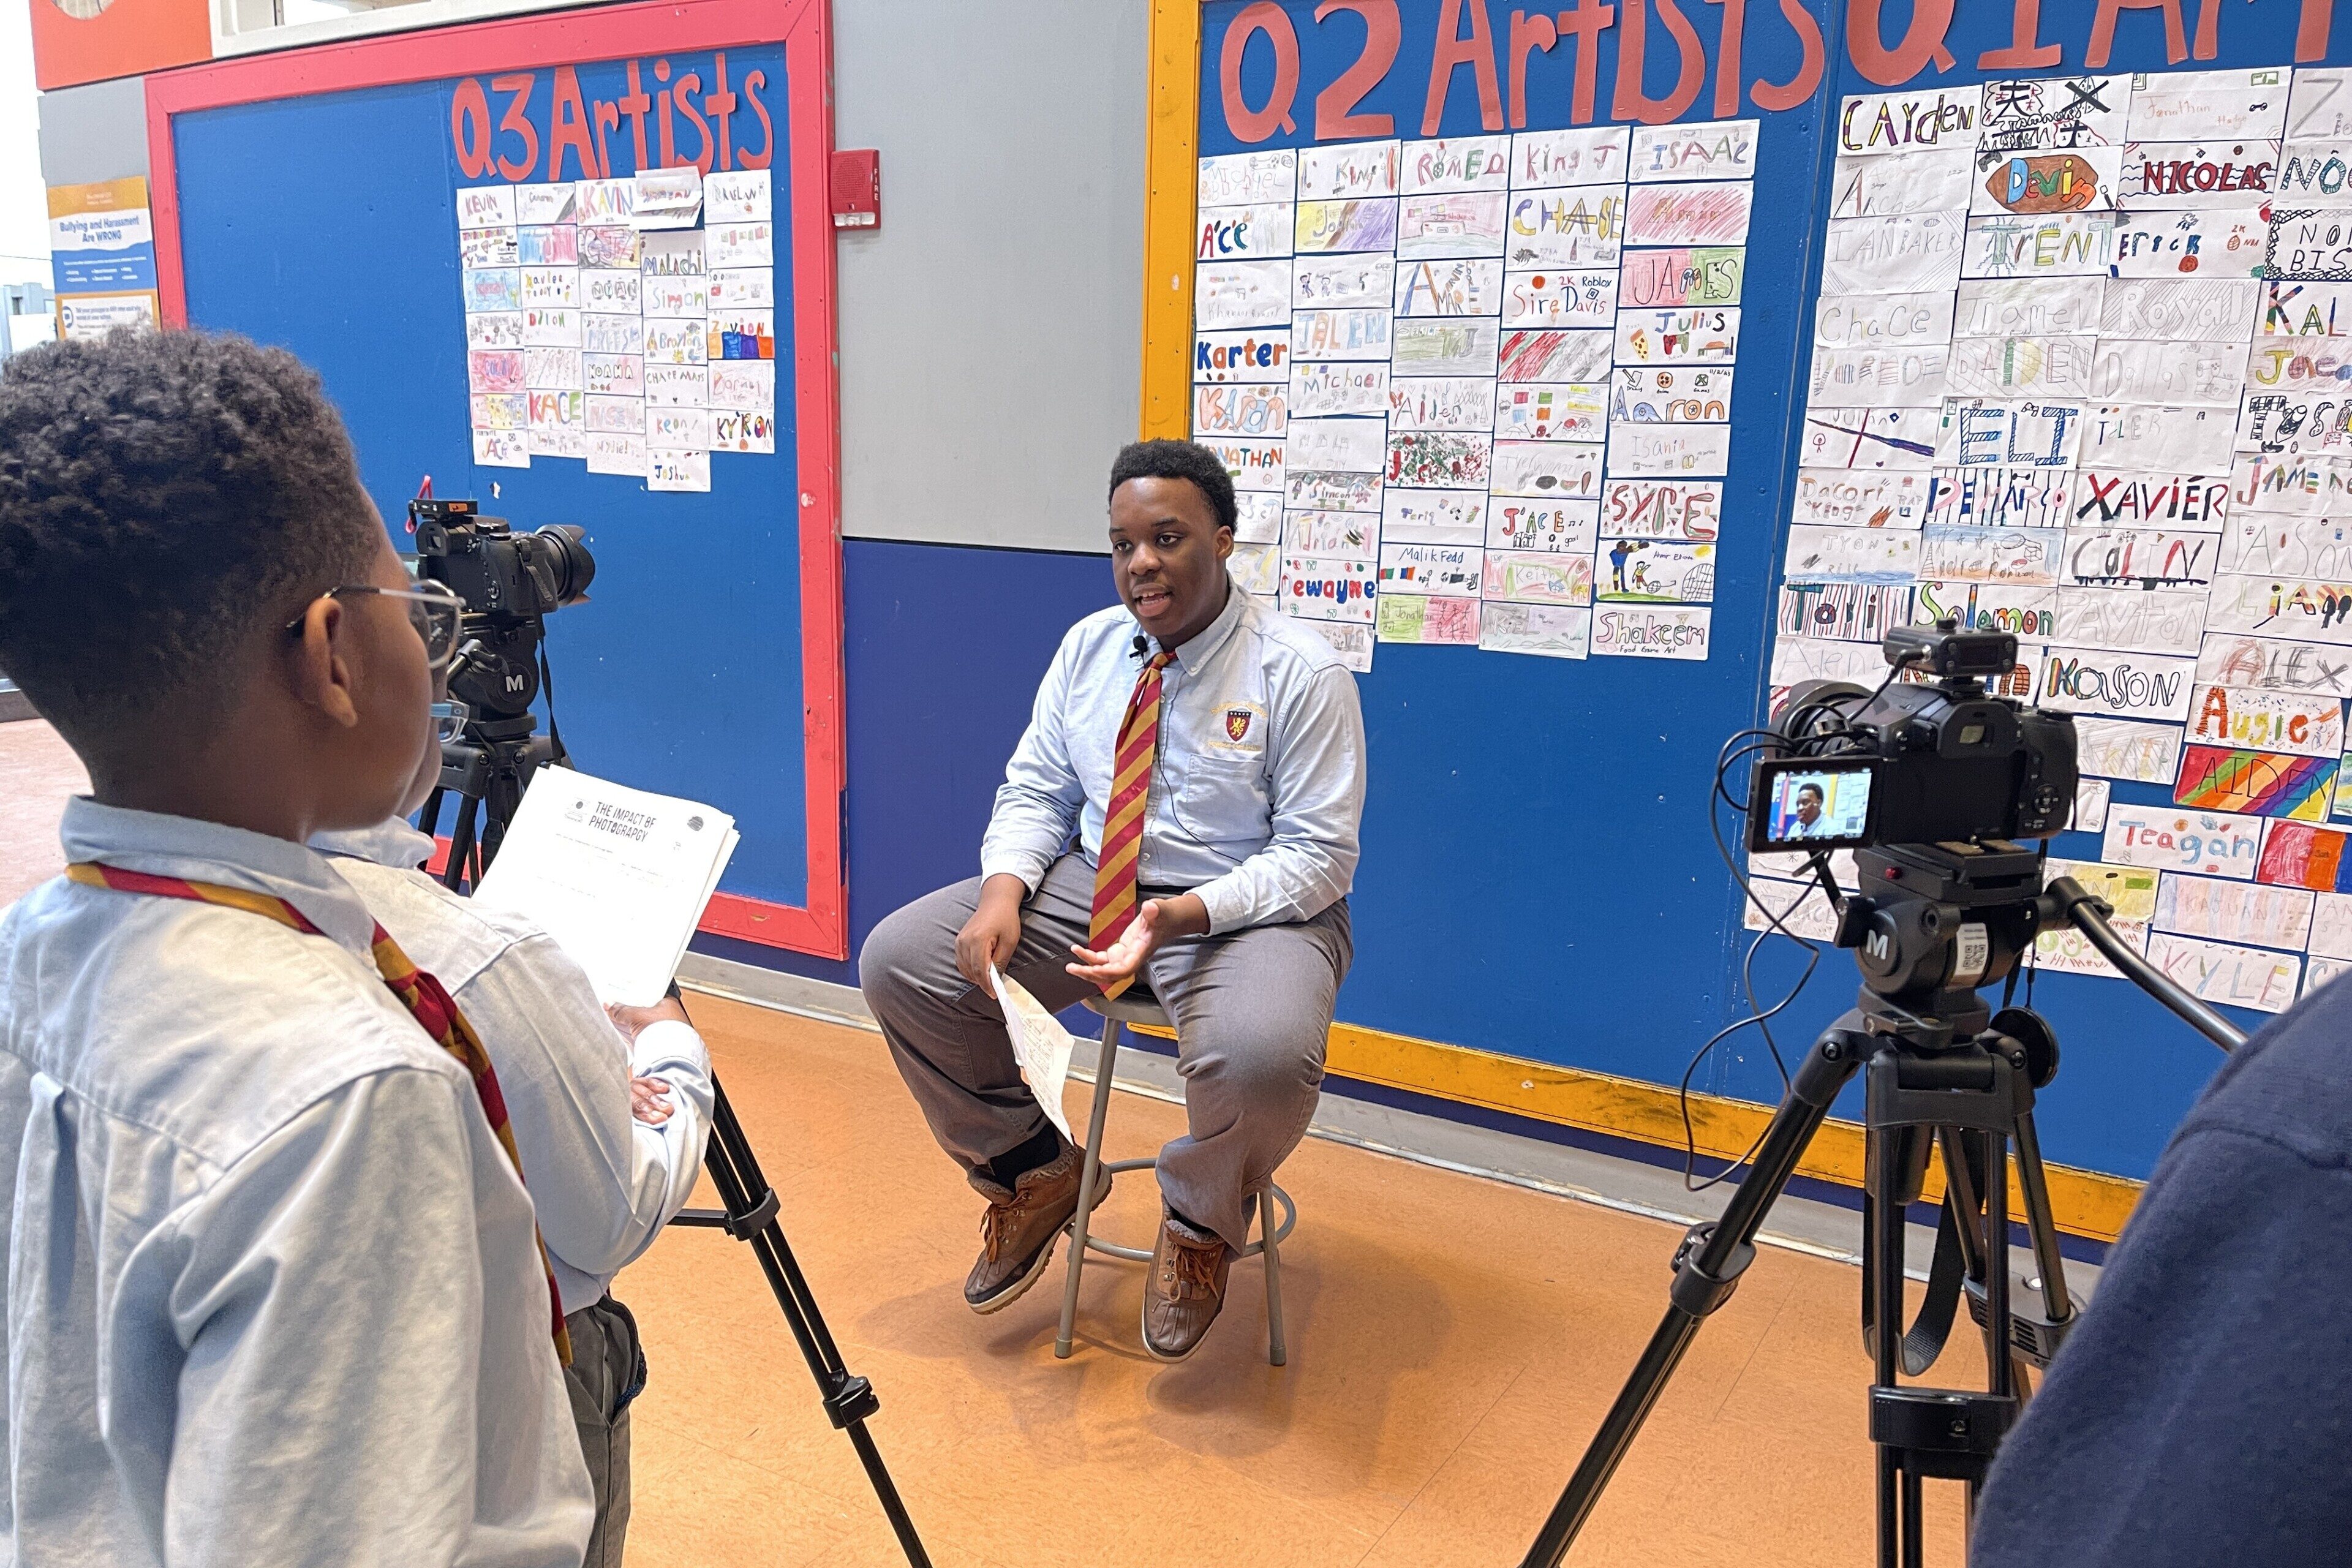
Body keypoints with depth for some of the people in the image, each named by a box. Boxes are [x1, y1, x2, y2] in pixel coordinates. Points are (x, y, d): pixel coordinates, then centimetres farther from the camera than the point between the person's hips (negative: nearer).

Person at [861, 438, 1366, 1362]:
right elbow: (1036, 791, 8)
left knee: (1263, 1054, -38)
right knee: (899, 960, -9)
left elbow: (1317, 855, -14)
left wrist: (1186, 914, -29)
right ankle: (1031, 1174, 12)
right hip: (1088, 886, 5)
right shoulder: (1090, 646, 5)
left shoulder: (1300, 674, -12)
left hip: (1248, 907, -5)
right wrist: (1002, 891, -14)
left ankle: (1199, 1226, 1)